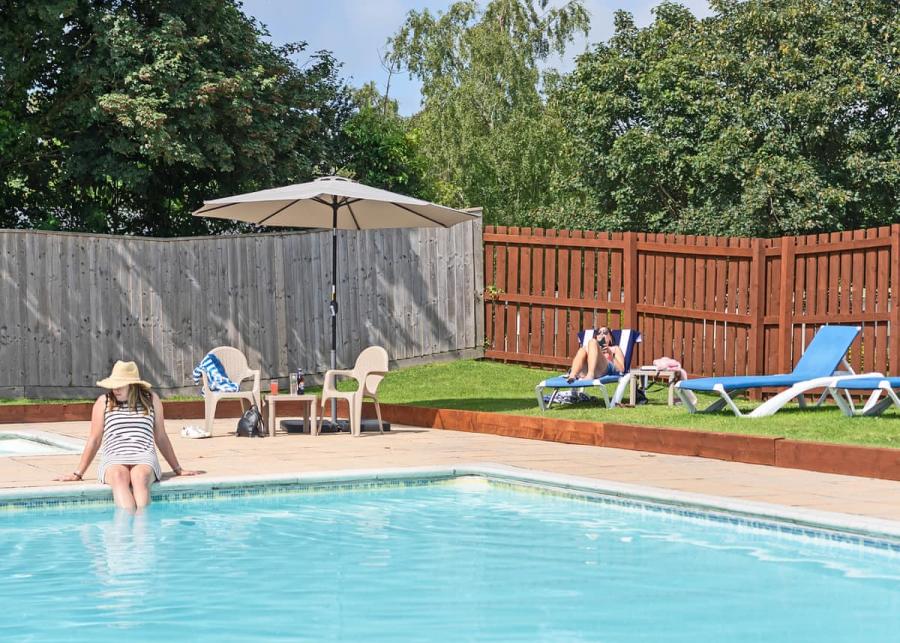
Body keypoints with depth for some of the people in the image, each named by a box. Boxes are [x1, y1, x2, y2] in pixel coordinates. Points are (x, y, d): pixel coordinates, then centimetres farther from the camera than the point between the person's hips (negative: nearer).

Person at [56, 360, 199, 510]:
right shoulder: (104, 402, 12)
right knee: (119, 476, -37)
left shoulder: (151, 400, 14)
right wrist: (78, 474, 11)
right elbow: (94, 440, 15)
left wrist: (178, 469, 24)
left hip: (144, 459, 0)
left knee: (139, 476, -37)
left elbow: (161, 438, 22)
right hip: (113, 460, 0)